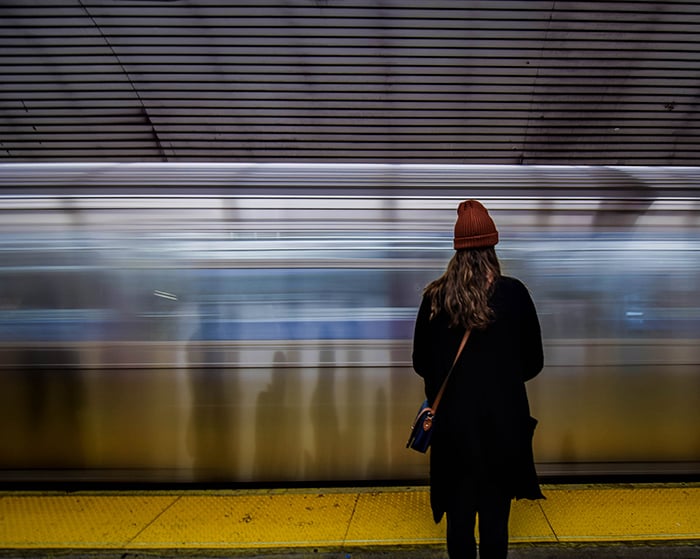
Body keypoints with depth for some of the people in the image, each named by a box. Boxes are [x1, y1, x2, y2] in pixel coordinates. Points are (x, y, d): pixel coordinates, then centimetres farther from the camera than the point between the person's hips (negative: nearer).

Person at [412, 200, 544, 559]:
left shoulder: (435, 297, -6)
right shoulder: (513, 293, -10)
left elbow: (421, 363, 2)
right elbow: (533, 362, -1)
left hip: (452, 421, 1)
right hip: (502, 422, -1)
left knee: (458, 511, 13)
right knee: (494, 514, 10)